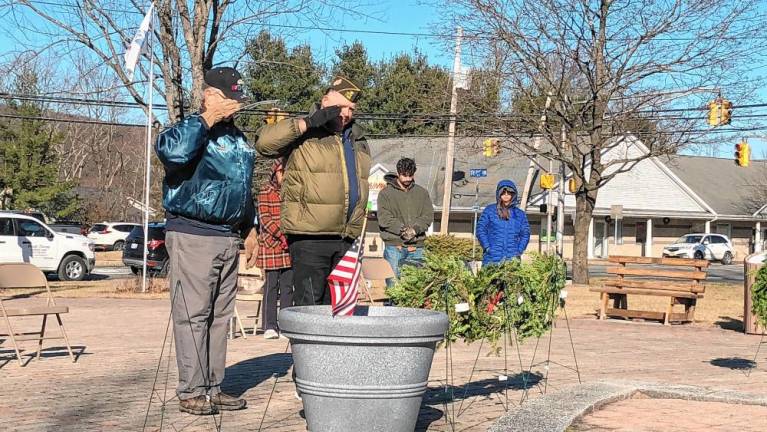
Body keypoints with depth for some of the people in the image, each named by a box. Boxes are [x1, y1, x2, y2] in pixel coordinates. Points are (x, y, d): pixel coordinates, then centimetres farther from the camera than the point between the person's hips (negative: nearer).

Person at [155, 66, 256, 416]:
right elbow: (172, 151, -33)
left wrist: (249, 225, 24)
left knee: (220, 315, 10)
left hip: (228, 236, 8)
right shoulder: (189, 129, -8)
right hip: (193, 234, -8)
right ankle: (191, 391, -1)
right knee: (193, 315, -6)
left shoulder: (236, 137, 18)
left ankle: (212, 387, 17)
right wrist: (207, 119, -23)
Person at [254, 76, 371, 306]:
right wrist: (309, 122, -18)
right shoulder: (303, 134, 0)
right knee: (309, 304, -8)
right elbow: (264, 141, -17)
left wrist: (358, 231, 25)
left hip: (346, 238, 7)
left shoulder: (358, 141, 20)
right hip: (309, 237, -6)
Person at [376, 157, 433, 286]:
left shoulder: (422, 193, 14)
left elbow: (428, 215, 6)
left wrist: (415, 229, -12)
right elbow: (384, 218, -7)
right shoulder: (386, 193, 3)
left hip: (416, 246, 3)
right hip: (394, 245, -3)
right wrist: (402, 229, -18)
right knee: (393, 284, -4)